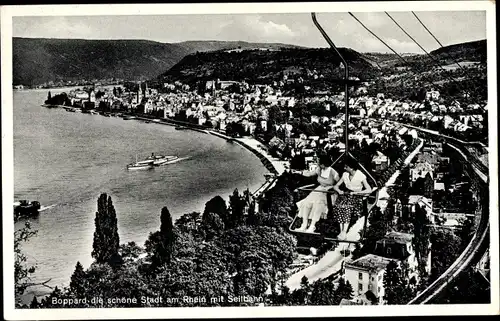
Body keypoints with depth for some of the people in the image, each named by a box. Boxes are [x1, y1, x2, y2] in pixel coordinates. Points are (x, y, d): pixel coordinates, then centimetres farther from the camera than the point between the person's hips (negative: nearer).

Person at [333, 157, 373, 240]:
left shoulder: (361, 176, -10)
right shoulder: (345, 175, 6)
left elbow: (369, 190, -17)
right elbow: (336, 186, 11)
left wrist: (356, 192, -24)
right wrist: (339, 191, -12)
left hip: (357, 197, -4)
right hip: (346, 195, 4)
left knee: (347, 207, -34)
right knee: (338, 206, -28)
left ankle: (344, 232, -31)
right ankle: (342, 231, -25)